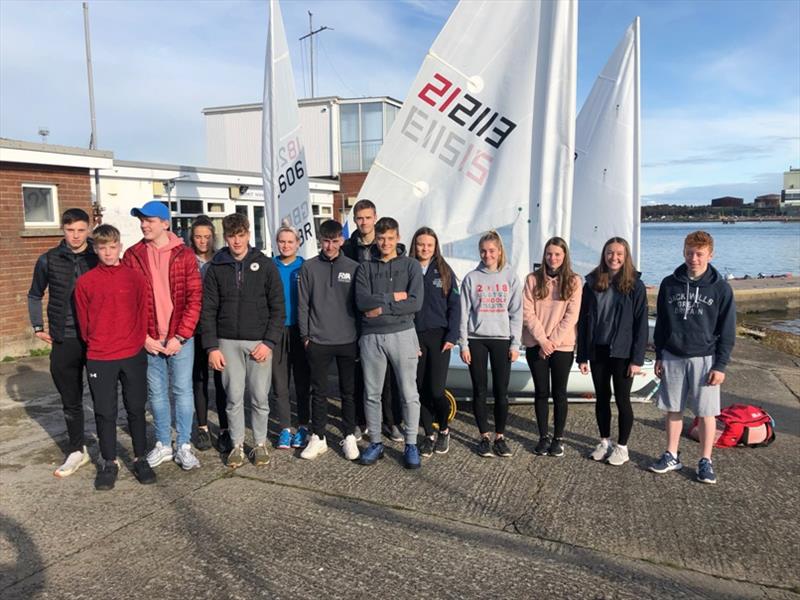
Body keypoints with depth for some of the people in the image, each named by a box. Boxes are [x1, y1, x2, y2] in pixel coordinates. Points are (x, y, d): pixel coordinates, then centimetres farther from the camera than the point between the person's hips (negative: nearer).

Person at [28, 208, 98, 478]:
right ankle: (77, 450, 26)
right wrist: (38, 327, 9)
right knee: (70, 400, 11)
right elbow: (34, 296, 16)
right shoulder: (49, 260, 3)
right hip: (64, 341, 2)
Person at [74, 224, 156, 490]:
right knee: (105, 412, 8)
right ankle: (109, 463, 22)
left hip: (133, 355, 0)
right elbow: (83, 320, 6)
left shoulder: (136, 278, 0)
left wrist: (137, 342, 2)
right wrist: (95, 346, 7)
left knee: (136, 409, 9)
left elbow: (143, 314, 5)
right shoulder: (85, 282, -1)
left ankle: (140, 459, 22)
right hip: (99, 359, 0)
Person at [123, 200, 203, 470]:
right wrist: (144, 337, -6)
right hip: (149, 339, 2)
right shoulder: (132, 255, 3)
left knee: (183, 391, 5)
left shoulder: (184, 255, -3)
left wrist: (179, 336, -11)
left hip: (180, 338, -2)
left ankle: (184, 446, 17)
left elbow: (194, 298, -6)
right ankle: (163, 444, 26)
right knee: (156, 393, 12)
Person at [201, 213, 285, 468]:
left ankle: (260, 444, 22)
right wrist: (212, 346, -4)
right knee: (234, 397, 6)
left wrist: (269, 342, -9)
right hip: (228, 342, 1)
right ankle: (237, 445, 21)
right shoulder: (216, 267, 3)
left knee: (260, 397, 5)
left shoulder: (265, 265, 0)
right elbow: (208, 310, 3)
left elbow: (278, 308, -1)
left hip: (259, 342, -1)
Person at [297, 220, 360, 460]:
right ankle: (318, 437, 20)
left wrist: (360, 336, 2)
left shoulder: (353, 267, 2)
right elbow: (303, 304, 2)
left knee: (349, 391, 8)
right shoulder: (309, 267, 1)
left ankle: (349, 436, 21)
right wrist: (305, 336, -1)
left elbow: (359, 303, 4)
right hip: (318, 341, 0)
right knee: (319, 392, 8)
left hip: (347, 341, 0)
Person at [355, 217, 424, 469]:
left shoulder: (411, 266, 3)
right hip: (371, 336, 2)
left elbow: (415, 303, -10)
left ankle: (411, 445, 15)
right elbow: (362, 301, -9)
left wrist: (381, 307, -11)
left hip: (402, 334, -2)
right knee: (372, 394, 9)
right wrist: (393, 297, -12)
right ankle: (375, 443, 23)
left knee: (409, 394, 2)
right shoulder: (365, 268, 7)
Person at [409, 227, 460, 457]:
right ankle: (428, 434, 21)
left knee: (436, 390, -6)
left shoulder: (444, 272, 4)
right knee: (421, 389, 5)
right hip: (415, 337, 1)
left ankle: (444, 430, 20)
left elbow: (454, 306, 3)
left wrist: (451, 337, -6)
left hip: (439, 336, -1)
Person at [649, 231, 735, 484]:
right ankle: (671, 456, 23)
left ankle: (706, 461, 18)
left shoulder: (720, 288, -4)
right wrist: (659, 356, 7)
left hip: (704, 359, -2)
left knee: (706, 412, 3)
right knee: (672, 409, 10)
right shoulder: (669, 284, 2)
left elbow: (727, 331, -2)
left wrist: (720, 365, -7)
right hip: (672, 358, 2)